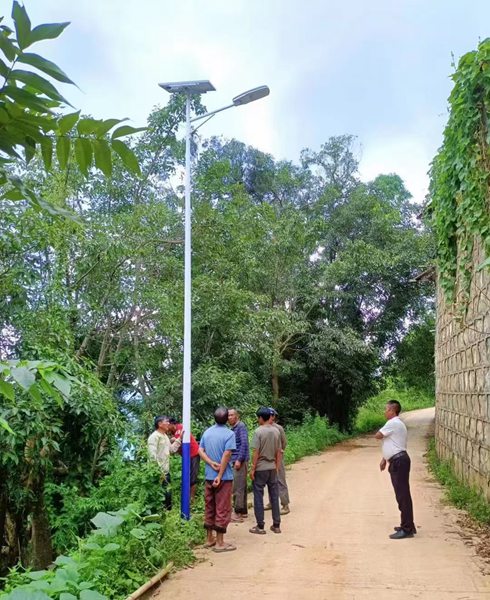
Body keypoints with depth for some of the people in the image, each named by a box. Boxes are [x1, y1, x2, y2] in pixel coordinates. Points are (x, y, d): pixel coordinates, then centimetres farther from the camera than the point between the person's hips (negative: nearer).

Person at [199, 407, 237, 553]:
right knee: (222, 509, 1)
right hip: (223, 477, -6)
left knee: (209, 508, 14)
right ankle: (220, 543, 5)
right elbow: (226, 456, -19)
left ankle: (209, 539, 23)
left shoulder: (207, 432, 6)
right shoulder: (229, 434, -13)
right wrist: (220, 476, -16)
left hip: (209, 476, 6)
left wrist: (212, 463, -9)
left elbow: (200, 450, 0)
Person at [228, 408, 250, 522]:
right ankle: (243, 511, 20)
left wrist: (239, 460, -20)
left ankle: (237, 512, -3)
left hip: (240, 461, -9)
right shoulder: (233, 428, 16)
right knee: (241, 487, 14)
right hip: (235, 460, 9)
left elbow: (244, 443, -18)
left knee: (237, 487, -7)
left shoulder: (241, 426, -11)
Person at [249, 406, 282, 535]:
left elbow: (256, 452, -15)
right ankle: (276, 525, 17)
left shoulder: (258, 431, -14)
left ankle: (260, 526, 8)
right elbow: (278, 451, 7)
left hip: (260, 468, -5)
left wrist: (252, 469, -8)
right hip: (272, 468, 5)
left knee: (258, 496, 4)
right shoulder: (276, 431, 2)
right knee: (274, 496, 11)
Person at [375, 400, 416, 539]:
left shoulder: (393, 423, -15)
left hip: (399, 461, -11)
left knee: (403, 495, -8)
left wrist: (381, 431, 8)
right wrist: (384, 459, 23)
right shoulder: (396, 423, 19)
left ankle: (407, 529, -6)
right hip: (397, 461, 11)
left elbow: (378, 436, -12)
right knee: (402, 495, 15)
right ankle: (406, 525, 23)